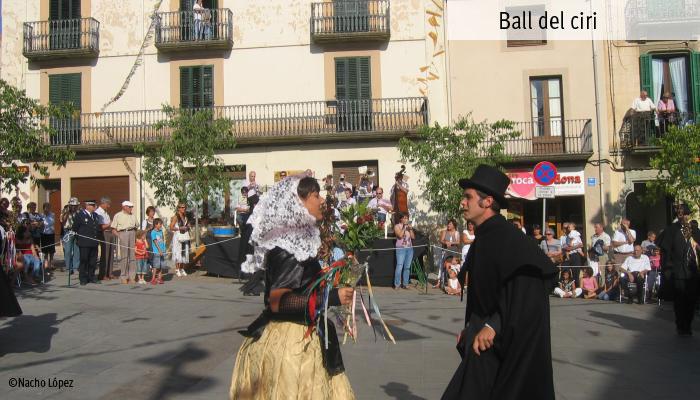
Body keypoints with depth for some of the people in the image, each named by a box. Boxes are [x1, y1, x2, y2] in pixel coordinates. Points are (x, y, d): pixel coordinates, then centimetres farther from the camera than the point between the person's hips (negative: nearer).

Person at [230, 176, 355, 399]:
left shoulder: (295, 241, 9)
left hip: (301, 337, 9)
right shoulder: (289, 248, -19)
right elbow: (276, 301, -25)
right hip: (289, 341, -9)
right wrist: (331, 298, -28)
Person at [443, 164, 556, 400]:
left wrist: (493, 326, -28)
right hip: (483, 332, 9)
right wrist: (471, 327, 16)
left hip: (501, 342, -9)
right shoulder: (484, 237, 11)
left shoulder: (504, 236, -18)